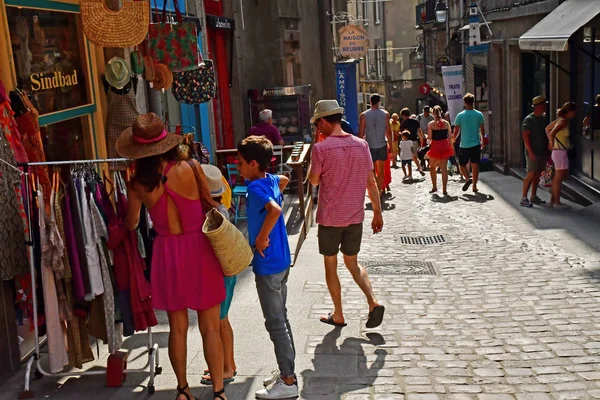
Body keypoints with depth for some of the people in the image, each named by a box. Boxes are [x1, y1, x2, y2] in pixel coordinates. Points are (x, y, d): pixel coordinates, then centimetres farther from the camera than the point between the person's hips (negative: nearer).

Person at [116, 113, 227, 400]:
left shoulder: (138, 184, -7)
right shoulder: (190, 168, -14)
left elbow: (131, 224, 8)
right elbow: (209, 204, -2)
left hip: (167, 253, 2)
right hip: (199, 248, -1)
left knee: (177, 328, 16)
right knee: (209, 328, 8)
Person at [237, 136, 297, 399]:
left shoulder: (255, 187, -19)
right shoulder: (271, 180, 6)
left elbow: (275, 210, -37)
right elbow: (284, 180, 30)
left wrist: (261, 238, -26)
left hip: (267, 264, -9)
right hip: (281, 260, 9)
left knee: (275, 323, 0)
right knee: (281, 318, 17)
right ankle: (288, 372, 27)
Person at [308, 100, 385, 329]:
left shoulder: (321, 148, -14)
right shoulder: (361, 145, -1)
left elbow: (314, 181, -2)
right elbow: (371, 182, 2)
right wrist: (378, 212, 9)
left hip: (330, 217, -4)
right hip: (355, 216, 4)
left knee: (330, 265, 13)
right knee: (352, 262, 20)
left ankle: (338, 315, 21)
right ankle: (373, 302, 2)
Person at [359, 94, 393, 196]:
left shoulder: (364, 115, -6)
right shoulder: (385, 114, -3)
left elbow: (361, 133, -6)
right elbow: (388, 132, -2)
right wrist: (390, 145, 8)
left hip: (369, 146, -1)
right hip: (382, 145, 1)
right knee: (380, 170, 12)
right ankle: (380, 191, 15)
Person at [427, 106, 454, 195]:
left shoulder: (431, 124, -8)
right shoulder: (446, 123, 0)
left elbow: (429, 137, -9)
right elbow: (450, 136, 3)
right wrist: (450, 147, 14)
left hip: (435, 147, -2)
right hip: (445, 146, 2)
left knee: (432, 167, 19)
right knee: (444, 168, 3)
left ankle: (434, 187, 21)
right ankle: (444, 189, -1)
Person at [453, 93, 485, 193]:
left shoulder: (460, 115, -8)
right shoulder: (479, 115, -1)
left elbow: (456, 131, -4)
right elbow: (482, 130, 6)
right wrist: (482, 141, 20)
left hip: (464, 145, -2)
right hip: (476, 144, 2)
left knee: (462, 164, 11)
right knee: (475, 165, 8)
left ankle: (468, 178, -13)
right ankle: (474, 186, 9)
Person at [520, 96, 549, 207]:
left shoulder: (544, 118, 13)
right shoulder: (529, 119, -11)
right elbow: (525, 136, -15)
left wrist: (547, 151, 17)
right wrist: (530, 152, -21)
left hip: (542, 152, 8)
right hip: (533, 153, -8)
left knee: (537, 174, 10)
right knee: (531, 174, -10)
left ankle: (533, 197, 17)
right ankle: (524, 198, -7)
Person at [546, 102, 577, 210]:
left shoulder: (561, 119, 9)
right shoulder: (564, 121, -17)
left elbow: (547, 128, 21)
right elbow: (552, 133, -29)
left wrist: (550, 142, 16)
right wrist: (552, 143, -12)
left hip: (560, 151, 9)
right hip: (560, 152, -9)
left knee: (564, 176, 16)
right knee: (559, 178, 0)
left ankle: (552, 201, 20)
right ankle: (557, 203, 8)